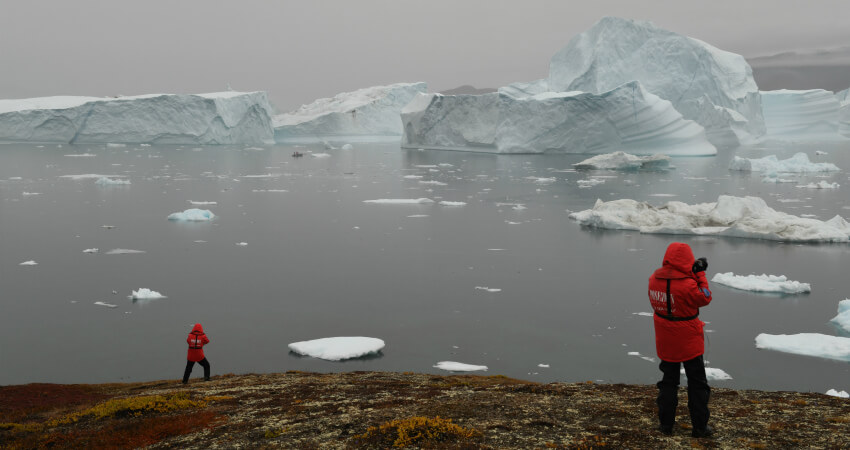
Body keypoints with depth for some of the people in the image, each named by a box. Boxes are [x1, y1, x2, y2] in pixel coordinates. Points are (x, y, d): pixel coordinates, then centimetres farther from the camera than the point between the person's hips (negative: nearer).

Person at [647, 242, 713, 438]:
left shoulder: (654, 279, -7)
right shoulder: (687, 285, -26)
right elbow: (705, 298, -11)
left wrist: (692, 273, 3)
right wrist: (700, 274, -3)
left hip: (665, 342, 5)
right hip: (689, 342, -5)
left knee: (668, 381, 18)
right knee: (697, 384, 9)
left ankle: (666, 423, 20)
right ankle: (700, 427, 14)